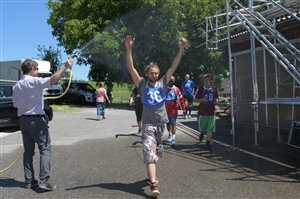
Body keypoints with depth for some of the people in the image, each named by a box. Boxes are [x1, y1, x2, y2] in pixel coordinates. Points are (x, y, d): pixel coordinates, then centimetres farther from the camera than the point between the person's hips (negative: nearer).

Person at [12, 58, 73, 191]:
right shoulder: (35, 82, -14)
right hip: (36, 120, -7)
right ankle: (44, 180, -9)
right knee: (45, 149, -3)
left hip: (23, 120, 7)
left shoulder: (16, 86, 9)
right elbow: (53, 79, -28)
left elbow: (15, 104, 14)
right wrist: (65, 67, -26)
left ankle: (29, 181, 15)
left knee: (28, 151, 12)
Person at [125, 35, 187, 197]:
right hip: (148, 124, -4)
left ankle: (151, 173, 43)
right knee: (150, 152, -12)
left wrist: (181, 49, -8)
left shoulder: (162, 83, 4)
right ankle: (154, 184, -17)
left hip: (161, 122, 4)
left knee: (157, 152, 19)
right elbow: (131, 68, -13)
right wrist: (129, 49, -25)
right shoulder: (142, 84, -3)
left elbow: (173, 67, -1)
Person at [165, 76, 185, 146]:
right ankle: (170, 134, 42)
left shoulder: (176, 89, -5)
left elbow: (180, 99, -4)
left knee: (173, 123, -4)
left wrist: (183, 108, -5)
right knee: (168, 123, 18)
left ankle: (173, 138, -5)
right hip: (165, 110, 3)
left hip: (173, 110, -3)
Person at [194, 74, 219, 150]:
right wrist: (201, 100, -18)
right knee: (201, 128, 10)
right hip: (202, 112, -1)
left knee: (210, 128, -3)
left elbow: (217, 99, 17)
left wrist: (216, 101, -6)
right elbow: (195, 99, 1)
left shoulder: (214, 90, 4)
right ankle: (202, 133, 46)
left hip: (212, 112, 1)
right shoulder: (200, 89, -3)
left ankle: (208, 143, 8)